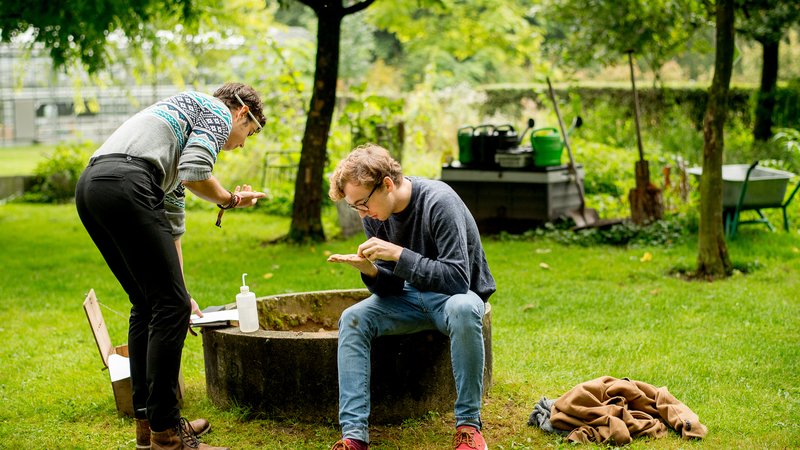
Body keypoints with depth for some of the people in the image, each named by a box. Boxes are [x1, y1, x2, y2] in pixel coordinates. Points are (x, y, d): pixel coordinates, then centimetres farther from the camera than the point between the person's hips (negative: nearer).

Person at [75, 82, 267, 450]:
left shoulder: (186, 123, 37)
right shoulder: (218, 111, 11)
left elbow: (172, 224, 39)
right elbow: (195, 174, -9)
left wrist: (180, 291, 41)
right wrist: (230, 200, 12)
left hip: (89, 185, 10)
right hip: (124, 184, -10)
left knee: (149, 304, 18)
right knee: (170, 306, -4)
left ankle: (148, 420, 23)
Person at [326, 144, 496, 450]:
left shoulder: (438, 201, -25)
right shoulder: (374, 215, -6)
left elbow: (457, 278, -30)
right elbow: (391, 288, -3)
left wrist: (398, 254, -34)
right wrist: (369, 269, -25)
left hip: (455, 295, -5)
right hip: (411, 297, 6)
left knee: (463, 310, -39)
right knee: (352, 319, -17)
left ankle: (468, 423, -24)